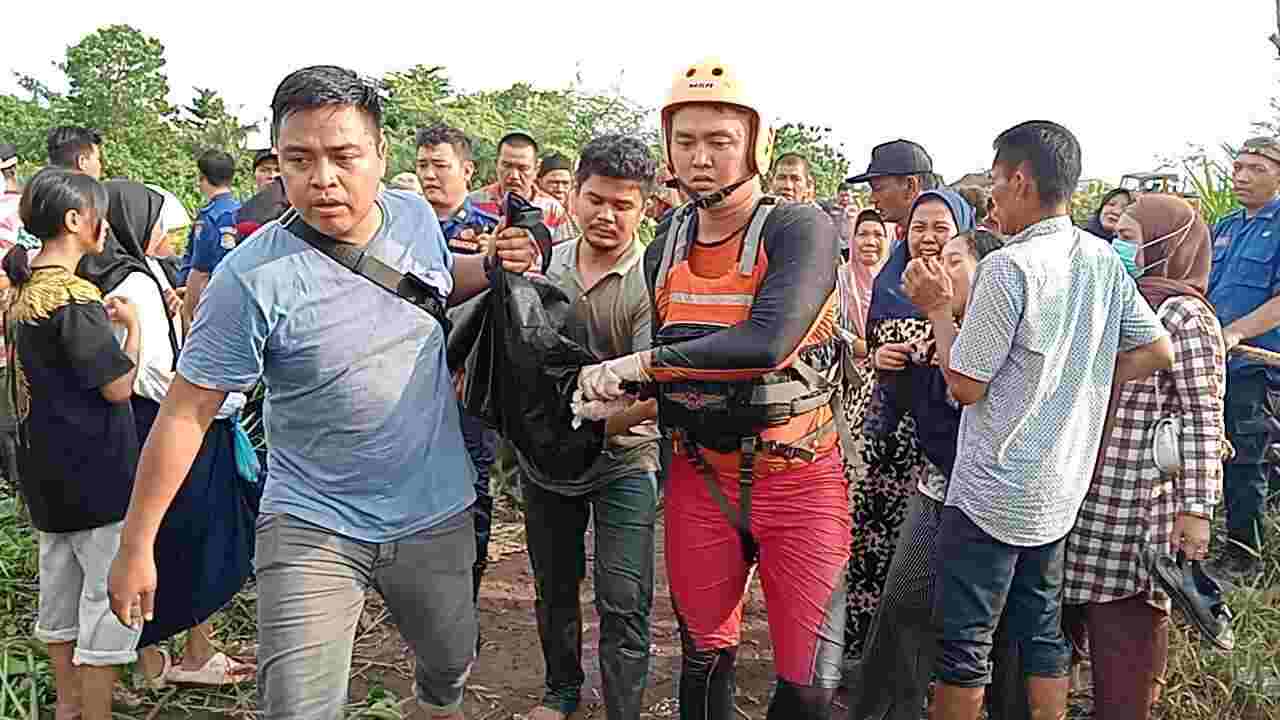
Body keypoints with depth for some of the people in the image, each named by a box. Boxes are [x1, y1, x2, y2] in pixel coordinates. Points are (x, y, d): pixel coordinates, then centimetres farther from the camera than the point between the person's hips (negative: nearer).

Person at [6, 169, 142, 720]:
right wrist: (132, 325, -5)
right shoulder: (74, 298, -21)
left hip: (45, 470, 9)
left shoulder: (23, 290, 6)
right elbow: (118, 387, -17)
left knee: (60, 583, 19)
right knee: (110, 593, 2)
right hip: (96, 476, -9)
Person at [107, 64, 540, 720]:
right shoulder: (252, 277, -22)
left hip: (437, 512, 5)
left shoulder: (415, 215, -7)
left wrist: (494, 264, -4)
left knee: (452, 660, 25)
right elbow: (186, 413, -14)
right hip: (312, 527, -4)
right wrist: (136, 546, -10)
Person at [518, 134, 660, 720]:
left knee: (623, 603, -4)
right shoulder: (544, 262, 0)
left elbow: (651, 393, -24)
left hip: (623, 460, -5)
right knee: (554, 586, 20)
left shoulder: (653, 283, -17)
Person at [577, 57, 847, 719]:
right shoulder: (664, 248, 5)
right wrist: (622, 403, -5)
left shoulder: (800, 229, -14)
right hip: (698, 478, 5)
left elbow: (766, 342, -30)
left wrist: (640, 364, -22)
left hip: (795, 481, -4)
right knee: (703, 658, 18)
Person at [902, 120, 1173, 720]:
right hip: (1062, 488, 8)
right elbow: (1158, 352, 8)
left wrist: (937, 307, -5)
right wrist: (1080, 390, 10)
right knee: (1042, 630, 19)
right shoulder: (1103, 259, 3)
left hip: (994, 491, -7)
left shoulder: (1008, 266, -19)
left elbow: (964, 386, -16)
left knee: (963, 642, 5)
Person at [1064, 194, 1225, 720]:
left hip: (1140, 508, -7)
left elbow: (1202, 418, -14)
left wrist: (1196, 509, -17)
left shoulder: (1184, 315, -10)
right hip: (1086, 495, 7)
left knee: (1127, 631, 2)